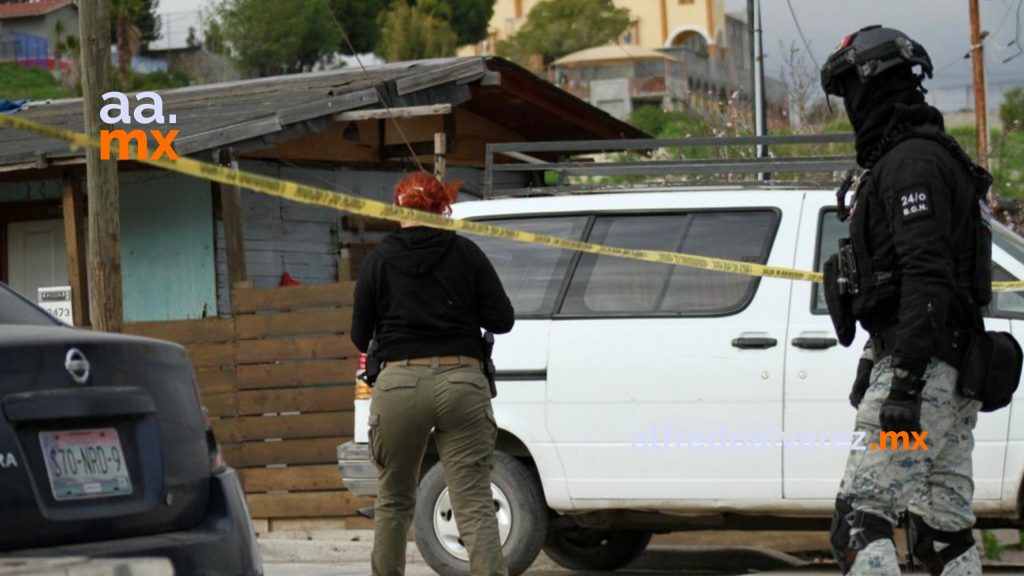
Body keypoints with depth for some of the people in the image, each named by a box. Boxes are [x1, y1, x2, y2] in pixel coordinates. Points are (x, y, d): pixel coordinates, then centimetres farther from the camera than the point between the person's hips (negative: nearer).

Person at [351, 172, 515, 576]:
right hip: (461, 382, 0)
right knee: (475, 505, -5)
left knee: (394, 501, 18)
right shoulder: (466, 253, 5)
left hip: (399, 384, 0)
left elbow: (359, 337, 9)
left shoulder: (378, 260, 5)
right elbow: (502, 320, 4)